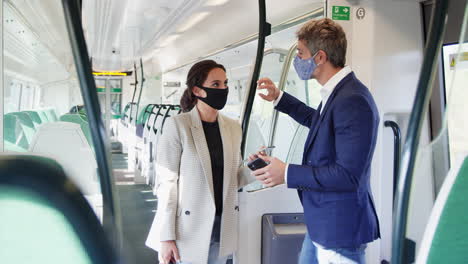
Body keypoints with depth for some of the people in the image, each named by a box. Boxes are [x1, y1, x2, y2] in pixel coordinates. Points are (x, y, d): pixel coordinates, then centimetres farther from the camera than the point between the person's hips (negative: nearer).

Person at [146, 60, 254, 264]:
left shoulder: (233, 127, 6)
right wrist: (166, 237, -14)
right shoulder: (178, 125, -10)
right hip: (189, 231, -5)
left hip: (222, 229, 5)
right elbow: (166, 182, -11)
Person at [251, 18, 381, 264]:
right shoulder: (335, 93, 4)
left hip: (340, 228, -10)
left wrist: (287, 173, -20)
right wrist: (278, 98, 22)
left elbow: (348, 175, -27)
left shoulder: (352, 101, -25)